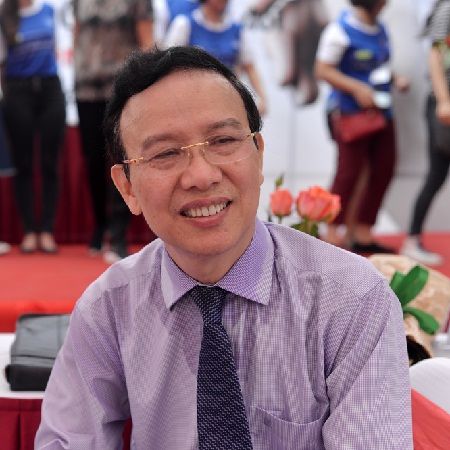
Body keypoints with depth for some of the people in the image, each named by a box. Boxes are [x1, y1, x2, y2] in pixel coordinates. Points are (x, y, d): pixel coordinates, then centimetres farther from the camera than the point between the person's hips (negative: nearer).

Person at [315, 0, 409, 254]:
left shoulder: (380, 30, 13)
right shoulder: (340, 31, -10)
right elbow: (323, 70, -12)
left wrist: (395, 79, 4)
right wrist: (357, 88, -21)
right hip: (352, 114, -8)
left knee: (384, 170, 8)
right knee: (349, 172, -6)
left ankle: (363, 234, 18)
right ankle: (333, 235, 5)